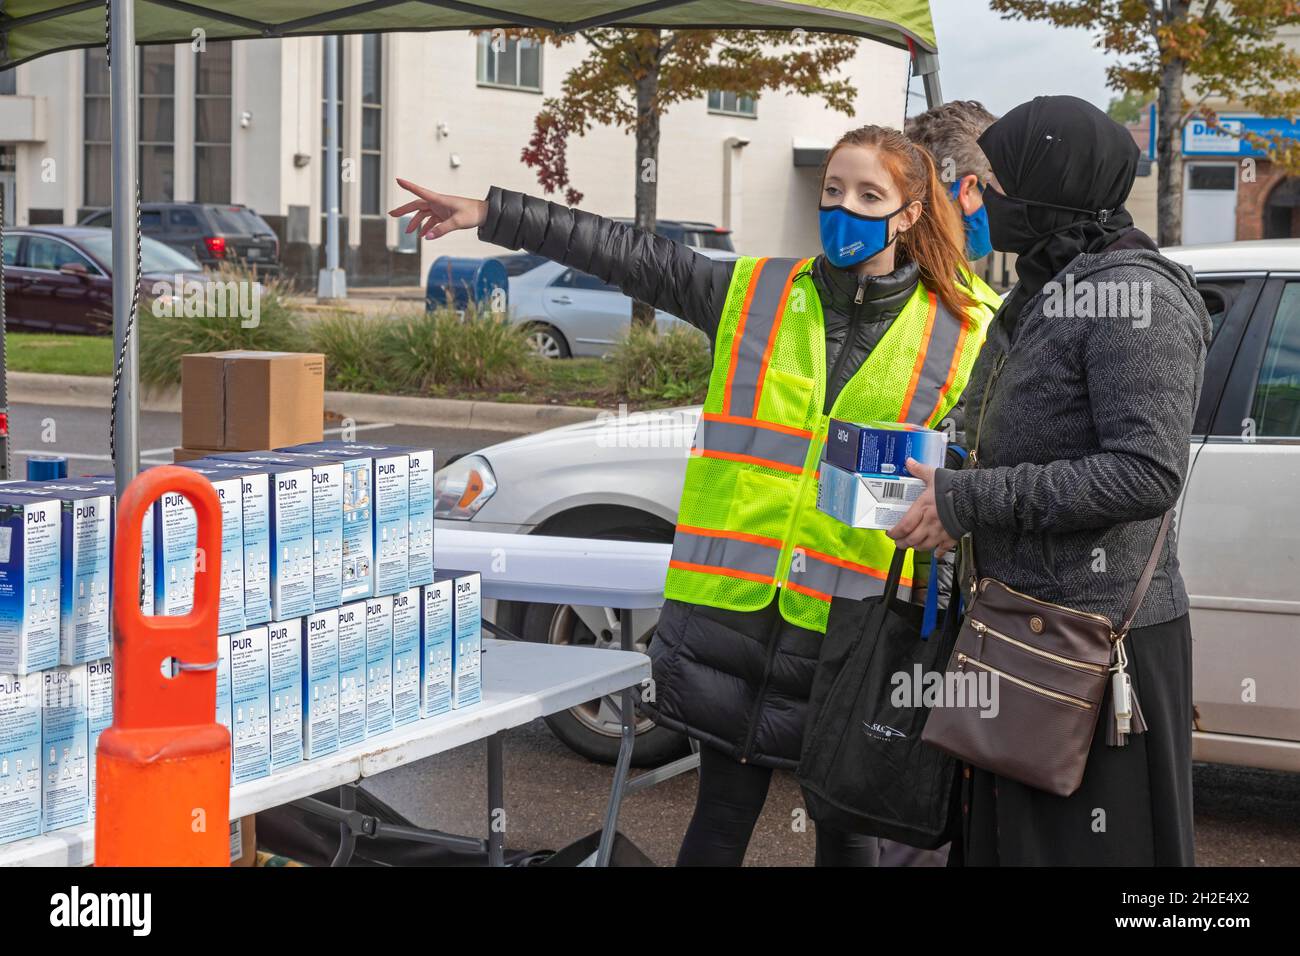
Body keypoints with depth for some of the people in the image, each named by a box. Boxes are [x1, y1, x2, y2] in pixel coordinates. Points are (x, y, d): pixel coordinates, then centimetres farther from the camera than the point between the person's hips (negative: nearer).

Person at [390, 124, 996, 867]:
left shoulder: (957, 334, 1)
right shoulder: (754, 293, 5)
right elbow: (628, 255, 4)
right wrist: (491, 213, 1)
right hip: (734, 609, 1)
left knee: (848, 827, 10)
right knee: (723, 817, 8)